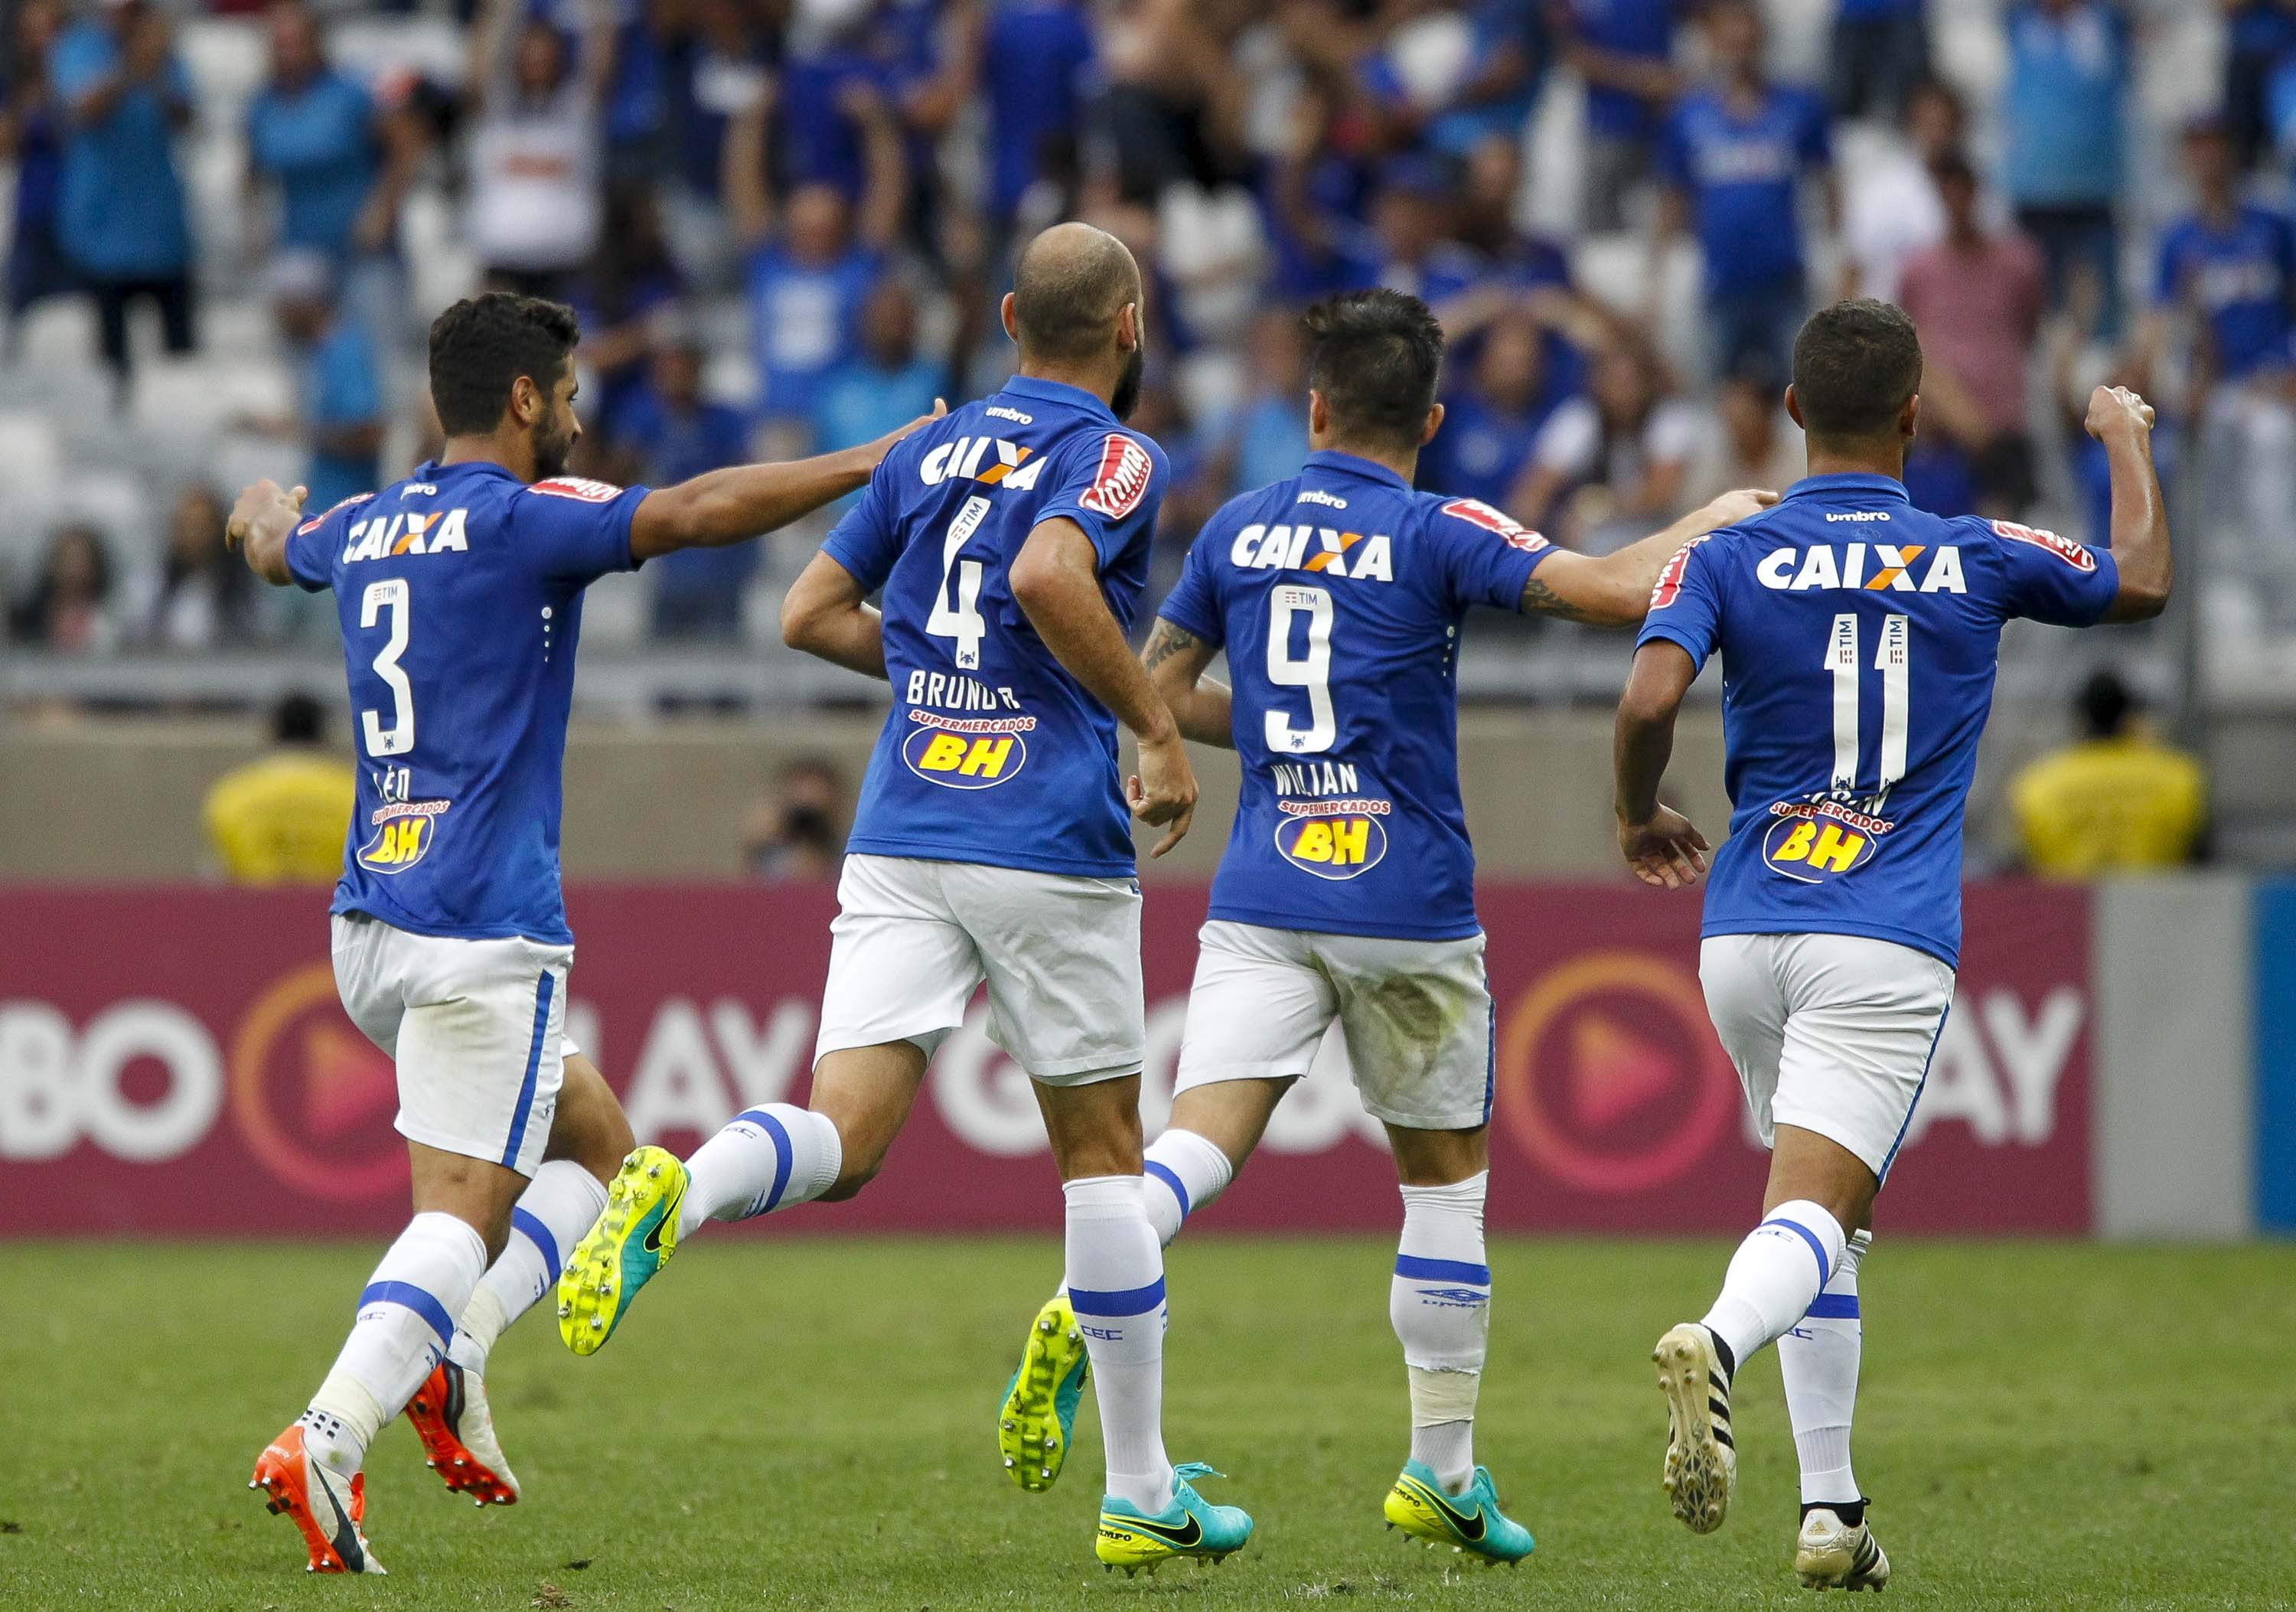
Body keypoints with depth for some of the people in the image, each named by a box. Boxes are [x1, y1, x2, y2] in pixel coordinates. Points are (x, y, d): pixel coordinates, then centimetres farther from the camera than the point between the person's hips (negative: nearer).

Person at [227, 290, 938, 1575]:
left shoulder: (362, 529, 14)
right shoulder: (519, 518, -9)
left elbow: (279, 551, 38)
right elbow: (696, 512, -22)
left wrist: (268, 518, 62)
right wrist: (874, 463, -17)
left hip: (370, 928, 9)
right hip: (481, 933, -9)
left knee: (595, 1140, 18)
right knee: (464, 1214, -9)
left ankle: (449, 1351, 1)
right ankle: (327, 1441, -22)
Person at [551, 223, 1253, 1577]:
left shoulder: (934, 449, 15)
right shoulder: (1117, 456, -4)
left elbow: (811, 614, 16)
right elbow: (1048, 576, -24)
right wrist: (1158, 726, -14)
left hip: (903, 836, 4)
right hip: (1050, 843, -4)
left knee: (841, 1141, -5)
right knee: (1104, 1153, 9)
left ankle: (678, 1194, -40)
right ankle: (1142, 1494, 14)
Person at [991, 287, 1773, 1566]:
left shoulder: (1240, 530, 7)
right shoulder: (1438, 536, -6)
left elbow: (1159, 691, 15)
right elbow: (1617, 594, -14)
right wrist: (1712, 522, 3)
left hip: (1262, 901, 2)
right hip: (1407, 907, -2)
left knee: (1199, 1144, -8)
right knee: (1447, 1175, 13)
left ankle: (1083, 1309, -38)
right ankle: (1443, 1469, 16)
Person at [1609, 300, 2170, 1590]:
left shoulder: (1728, 560, 2)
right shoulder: (1979, 562, 4)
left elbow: (1649, 702, -14)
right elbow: (2143, 583, 21)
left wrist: (1642, 820, 6)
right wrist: (2128, 436, 38)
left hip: (1747, 934, 3)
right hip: (1887, 947, -3)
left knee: (1830, 1216, 20)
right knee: (1812, 1218, -14)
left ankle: (1832, 1509, 17)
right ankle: (1717, 1345, -47)